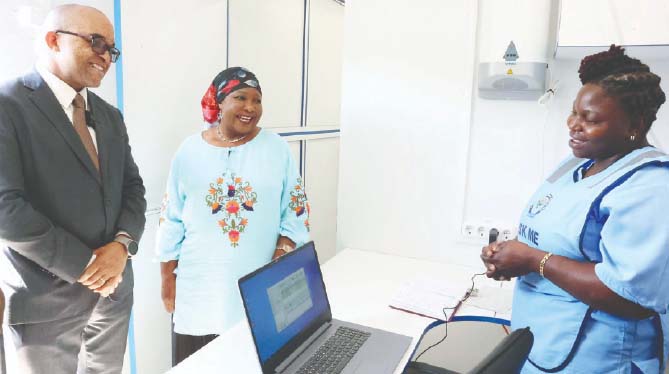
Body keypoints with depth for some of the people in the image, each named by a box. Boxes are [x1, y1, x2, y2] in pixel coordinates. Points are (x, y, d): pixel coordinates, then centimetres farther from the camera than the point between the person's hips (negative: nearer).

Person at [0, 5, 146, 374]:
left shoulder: (110, 115, 11)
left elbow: (132, 187, 9)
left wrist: (122, 245, -9)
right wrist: (85, 266, -17)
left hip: (114, 288, 6)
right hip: (47, 297, -6)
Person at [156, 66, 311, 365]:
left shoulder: (277, 149, -1)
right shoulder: (190, 150, 1)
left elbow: (295, 211, 0)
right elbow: (171, 220, 6)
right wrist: (167, 277, 6)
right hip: (200, 286, 1)